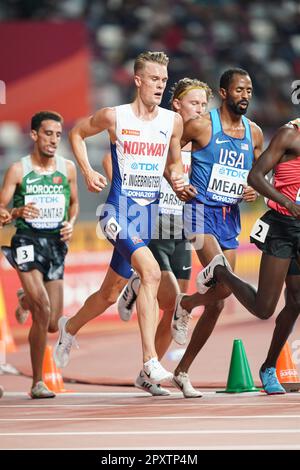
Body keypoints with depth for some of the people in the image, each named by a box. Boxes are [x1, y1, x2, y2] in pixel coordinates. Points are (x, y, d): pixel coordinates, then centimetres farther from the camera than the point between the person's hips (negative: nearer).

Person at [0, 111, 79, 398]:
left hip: (55, 244, 4)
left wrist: (71, 223, 1)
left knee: (52, 324, 6)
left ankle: (27, 299, 41)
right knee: (43, 313, -20)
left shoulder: (67, 168, 6)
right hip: (27, 242, -4)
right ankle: (37, 383, -10)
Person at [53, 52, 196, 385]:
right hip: (119, 211, -5)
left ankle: (70, 327, 45)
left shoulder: (173, 122, 6)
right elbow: (76, 133, 13)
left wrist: (177, 181, 0)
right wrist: (88, 172, 1)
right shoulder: (114, 117, -4)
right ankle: (150, 360, -31)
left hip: (148, 213, 5)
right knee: (151, 271, -29)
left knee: (111, 292, 15)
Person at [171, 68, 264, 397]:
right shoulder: (201, 125, -8)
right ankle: (184, 305, 10)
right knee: (224, 285, -25)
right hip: (202, 212, -6)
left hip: (231, 217, 6)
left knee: (218, 304, 5)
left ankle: (182, 371, 16)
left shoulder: (254, 133, 9)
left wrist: (255, 190, 1)